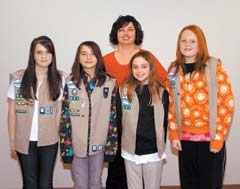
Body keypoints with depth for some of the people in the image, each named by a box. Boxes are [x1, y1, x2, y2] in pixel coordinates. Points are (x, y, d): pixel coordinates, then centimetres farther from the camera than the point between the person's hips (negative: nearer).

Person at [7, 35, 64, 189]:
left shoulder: (59, 78, -3)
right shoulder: (18, 78, -5)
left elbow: (59, 110, 4)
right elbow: (12, 112, 1)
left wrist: (56, 133, 1)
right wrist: (12, 140, 1)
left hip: (49, 141, 0)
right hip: (24, 141, 0)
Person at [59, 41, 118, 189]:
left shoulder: (110, 83, -2)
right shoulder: (70, 84, -2)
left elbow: (113, 117, -1)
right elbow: (65, 117, -3)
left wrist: (111, 146, -3)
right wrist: (66, 147, -6)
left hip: (99, 145, 0)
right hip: (77, 145, 0)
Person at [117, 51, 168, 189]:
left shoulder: (161, 92, -2)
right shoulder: (123, 91, -3)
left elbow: (164, 122, 3)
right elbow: (119, 120, -1)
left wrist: (160, 145, 3)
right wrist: (120, 143, -3)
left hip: (154, 151, 0)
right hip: (131, 151, 0)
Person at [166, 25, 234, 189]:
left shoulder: (214, 66, -5)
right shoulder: (174, 70, 6)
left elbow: (227, 103, -8)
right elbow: (171, 105, 9)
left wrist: (218, 138, -11)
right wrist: (174, 135, 3)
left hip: (210, 138, -3)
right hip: (185, 138, 3)